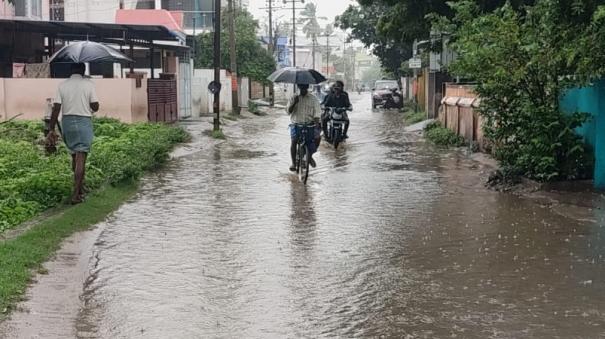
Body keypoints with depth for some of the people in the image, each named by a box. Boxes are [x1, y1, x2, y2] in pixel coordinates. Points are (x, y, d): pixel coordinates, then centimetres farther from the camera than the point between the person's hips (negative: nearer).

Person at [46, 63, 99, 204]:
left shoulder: (62, 85, 3)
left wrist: (51, 130, 0)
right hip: (84, 122, -3)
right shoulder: (89, 84, -4)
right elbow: (95, 107, -7)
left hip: (67, 122, 3)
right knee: (81, 158, -5)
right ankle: (76, 195, -11)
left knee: (74, 156, 19)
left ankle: (80, 187, 31)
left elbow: (56, 109, -2)